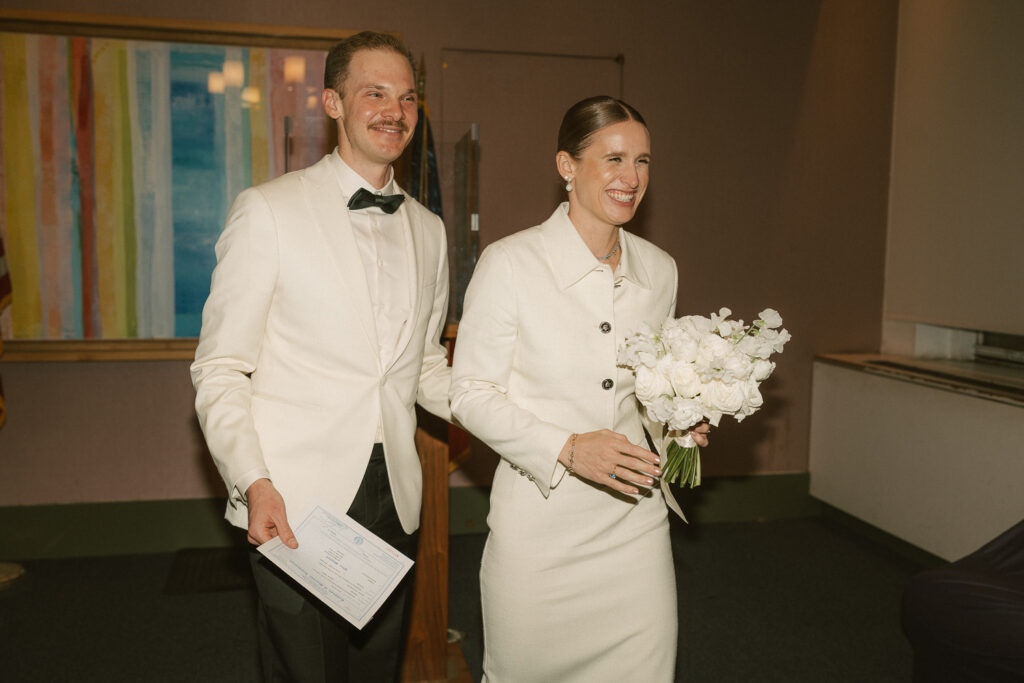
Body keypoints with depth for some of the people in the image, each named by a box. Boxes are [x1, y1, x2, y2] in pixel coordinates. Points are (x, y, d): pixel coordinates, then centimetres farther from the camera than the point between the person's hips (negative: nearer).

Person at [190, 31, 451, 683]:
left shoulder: (428, 230, 11)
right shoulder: (268, 209, -6)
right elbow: (220, 369, -6)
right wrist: (254, 483, -18)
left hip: (395, 498, 5)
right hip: (295, 504, -5)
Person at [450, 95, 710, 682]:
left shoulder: (659, 270, 5)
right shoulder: (510, 264, -11)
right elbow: (471, 394, -9)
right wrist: (567, 448, -21)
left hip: (634, 521, 4)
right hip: (539, 523, -4)